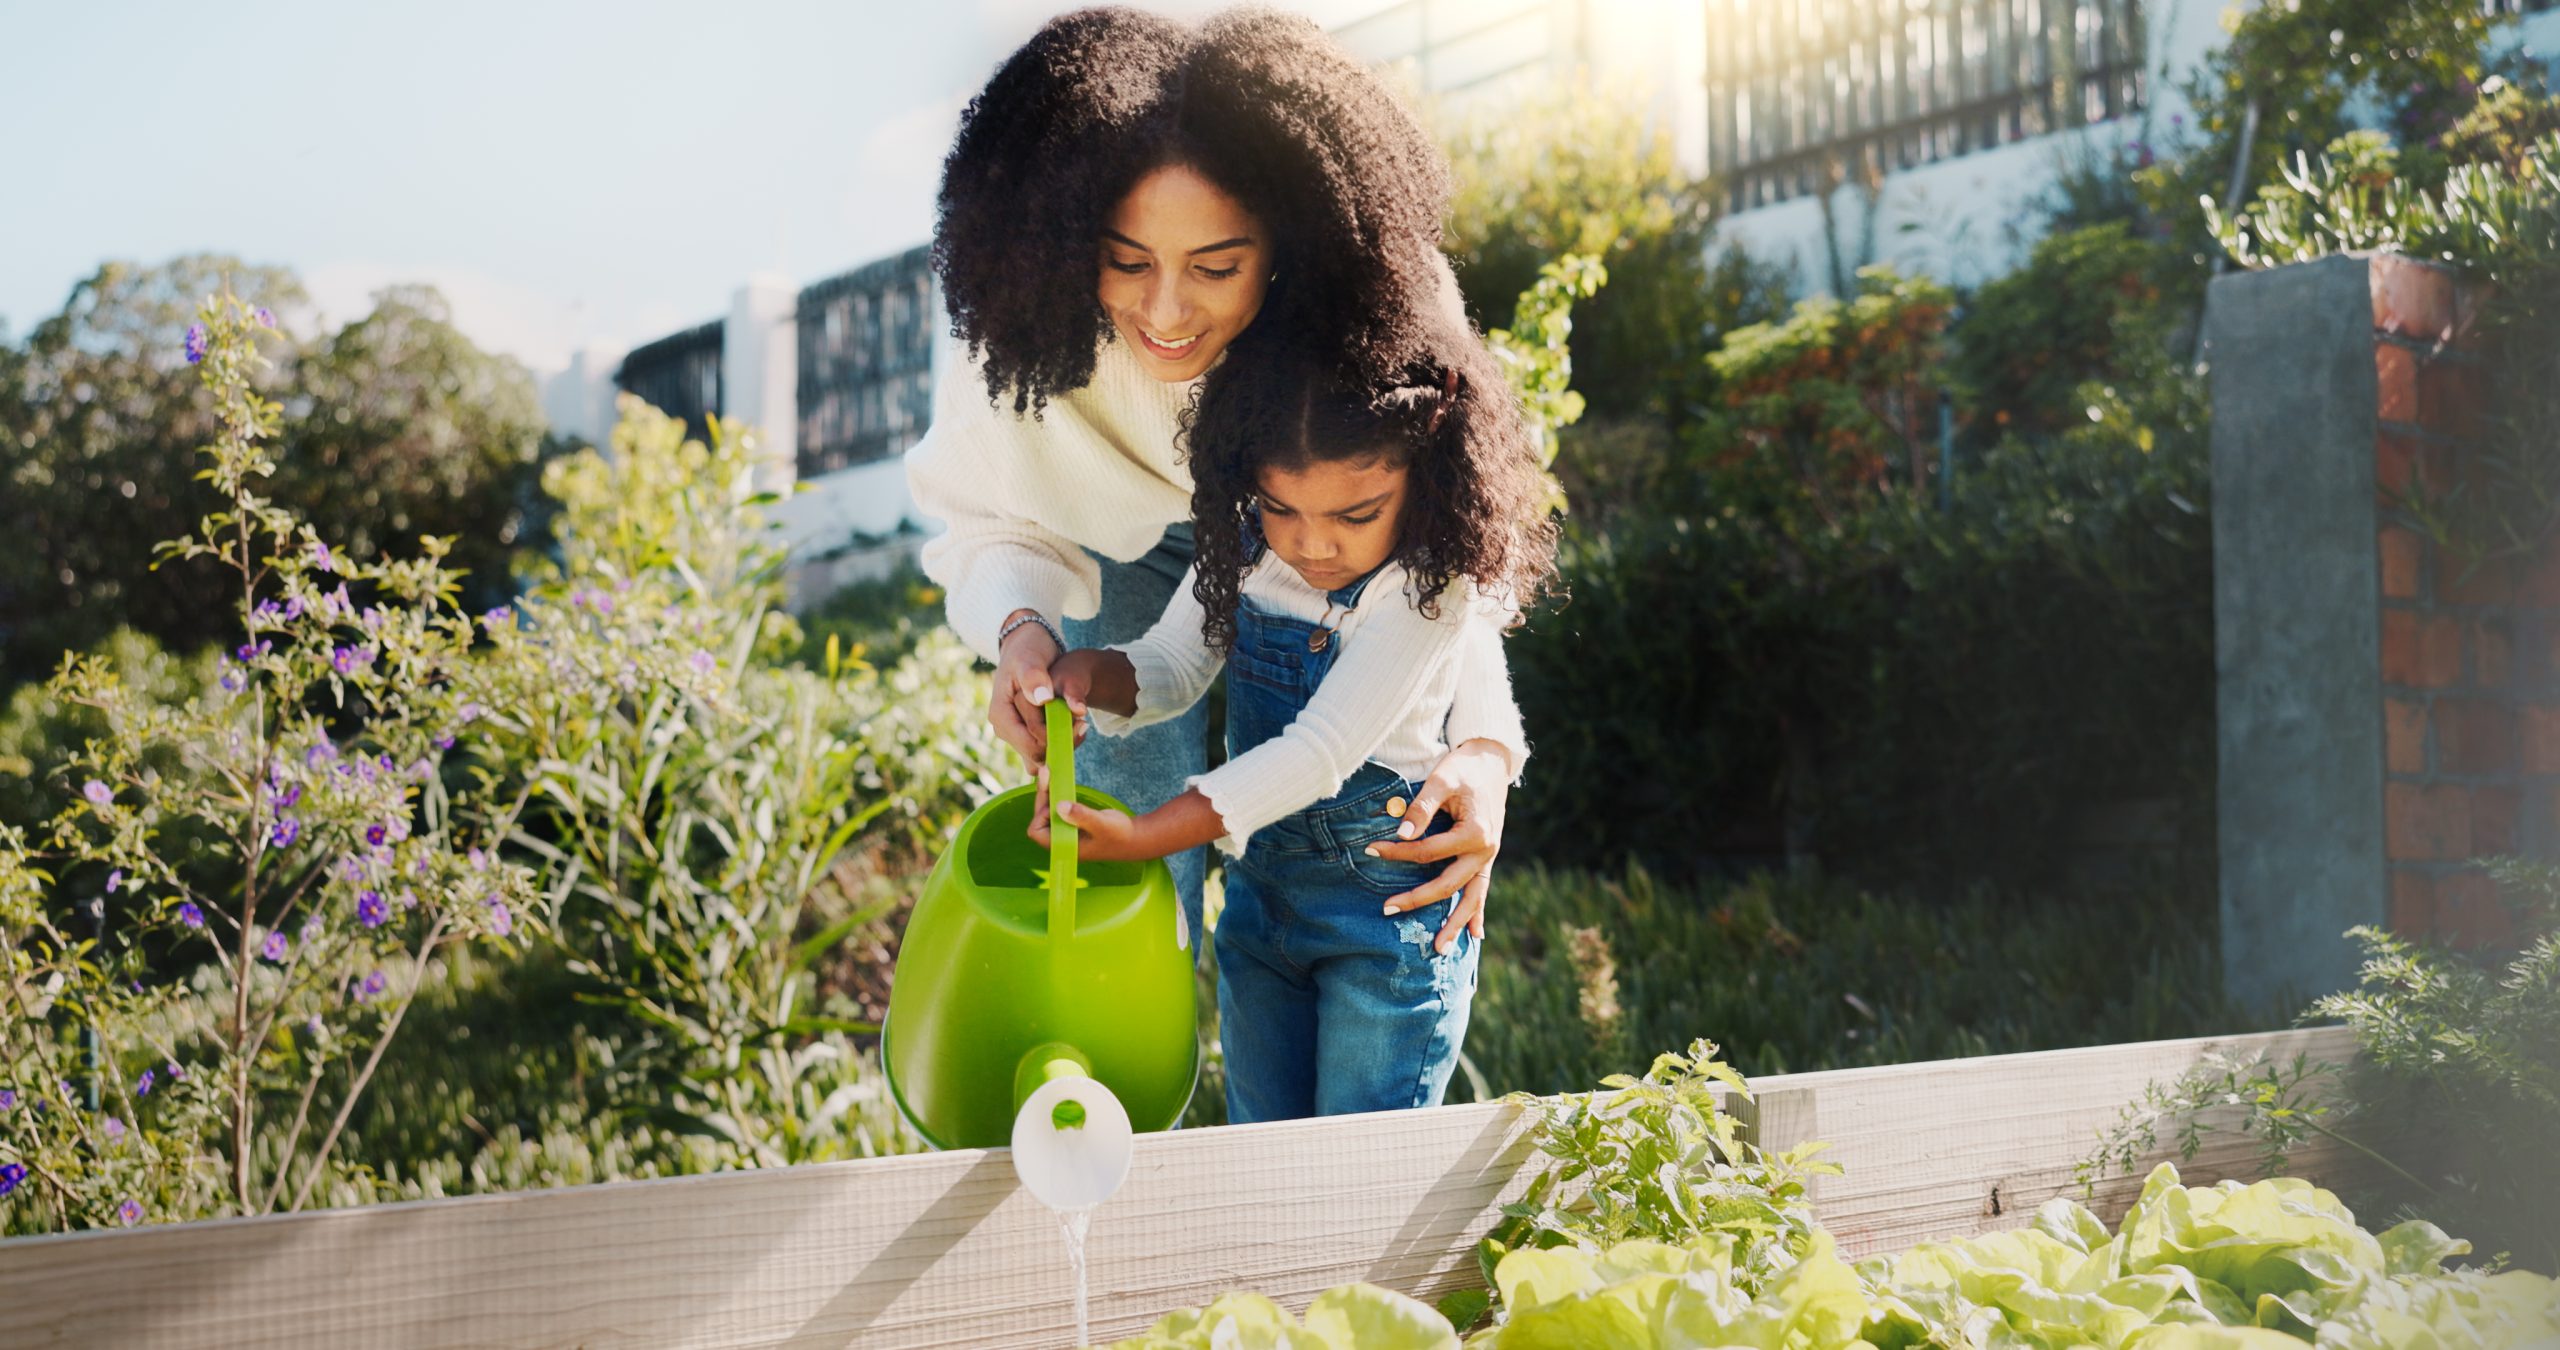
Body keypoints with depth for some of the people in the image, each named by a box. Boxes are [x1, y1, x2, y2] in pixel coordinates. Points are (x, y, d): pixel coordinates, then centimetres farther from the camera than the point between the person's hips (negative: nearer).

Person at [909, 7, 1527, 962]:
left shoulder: (1370, 312, -36)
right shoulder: (1025, 327, -35)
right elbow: (993, 525, -17)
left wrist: (1483, 744, -39)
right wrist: (1019, 629, -41)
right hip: (1131, 555, 0)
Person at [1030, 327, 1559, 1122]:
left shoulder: (1427, 586, -23)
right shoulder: (1246, 546, -4)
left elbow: (1321, 752, -26)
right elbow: (1174, 665, 3)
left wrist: (1143, 838, -29)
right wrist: (1088, 674, -22)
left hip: (1389, 903, -6)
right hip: (1261, 882, 6)